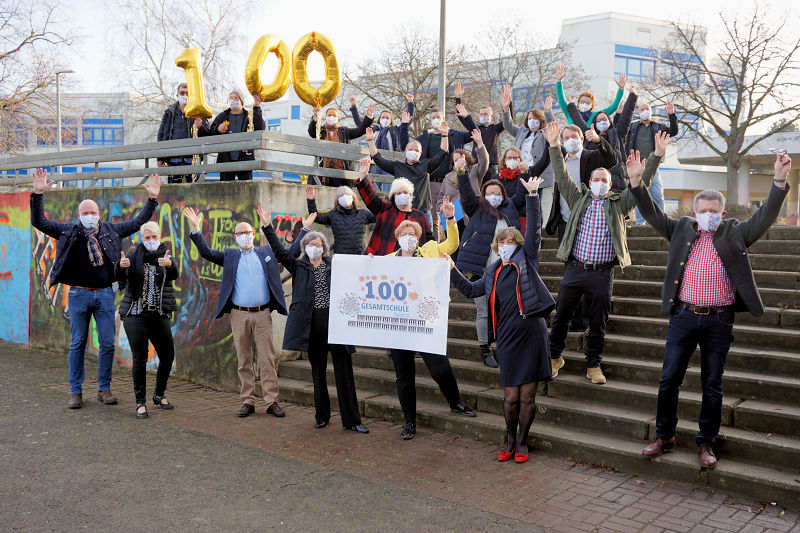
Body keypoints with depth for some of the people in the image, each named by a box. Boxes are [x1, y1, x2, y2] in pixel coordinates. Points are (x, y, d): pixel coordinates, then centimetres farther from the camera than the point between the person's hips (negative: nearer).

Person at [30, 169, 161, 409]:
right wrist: (38, 194, -13)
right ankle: (75, 391, 16)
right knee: (77, 344, 6)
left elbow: (138, 222, 12)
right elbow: (39, 221, -1)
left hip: (104, 293, 1)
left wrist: (152, 199, 4)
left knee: (108, 344, 3)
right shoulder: (68, 232, 3)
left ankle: (104, 389, 16)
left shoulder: (111, 231, 7)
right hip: (79, 293, -1)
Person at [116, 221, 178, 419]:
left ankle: (159, 394, 27)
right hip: (135, 315, -2)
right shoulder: (134, 258, 2)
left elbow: (174, 275, -16)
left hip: (159, 315, 2)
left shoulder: (165, 257, 5)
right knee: (139, 358, -4)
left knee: (168, 356, 6)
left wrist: (169, 265, -39)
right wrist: (121, 267, -37)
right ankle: (140, 402, 5)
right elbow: (121, 277, -14)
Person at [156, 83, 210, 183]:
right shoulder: (169, 113, 15)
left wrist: (200, 127, -18)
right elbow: (161, 135, 17)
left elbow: (208, 133, 6)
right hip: (173, 159, 2)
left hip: (191, 159, -2)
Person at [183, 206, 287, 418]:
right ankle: (248, 402, 12)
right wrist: (196, 229, -4)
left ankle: (272, 402, 3)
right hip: (239, 315, 1)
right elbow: (206, 253, 5)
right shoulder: (230, 256, 13)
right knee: (244, 360, 5)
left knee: (267, 359, -1)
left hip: (262, 313, -1)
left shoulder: (267, 252, 12)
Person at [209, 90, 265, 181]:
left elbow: (260, 128, -8)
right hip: (226, 159, 2)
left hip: (245, 159, -2)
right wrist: (217, 129, -13)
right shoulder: (222, 117, 17)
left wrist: (256, 108, -14)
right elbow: (211, 132, 10)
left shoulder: (249, 116, 9)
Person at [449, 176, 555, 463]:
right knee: (511, 396, 4)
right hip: (508, 335, 3)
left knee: (528, 395, 2)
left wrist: (532, 195, -6)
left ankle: (522, 442, 19)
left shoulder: (526, 259, 9)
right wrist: (452, 271, 22)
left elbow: (534, 230, -1)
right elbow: (471, 290, 28)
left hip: (532, 331, -3)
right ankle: (510, 441, 23)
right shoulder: (493, 273, 18)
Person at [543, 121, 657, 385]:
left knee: (598, 323, 7)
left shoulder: (618, 203, 10)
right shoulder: (579, 198, 10)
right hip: (575, 269, 0)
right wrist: (554, 146, -3)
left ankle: (593, 365, 20)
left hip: (602, 274, 0)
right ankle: (555, 357, 24)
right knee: (561, 316, 7)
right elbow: (562, 176, 5)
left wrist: (657, 157, -4)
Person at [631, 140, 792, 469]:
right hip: (683, 316, 1)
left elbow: (765, 216, -5)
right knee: (669, 380, 5)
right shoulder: (682, 229, 9)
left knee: (712, 386, 8)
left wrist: (780, 180, -19)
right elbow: (652, 214, 5)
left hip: (719, 321, -1)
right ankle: (664, 436, 21)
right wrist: (636, 181, -7)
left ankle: (706, 444, 22)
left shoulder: (735, 233, 5)